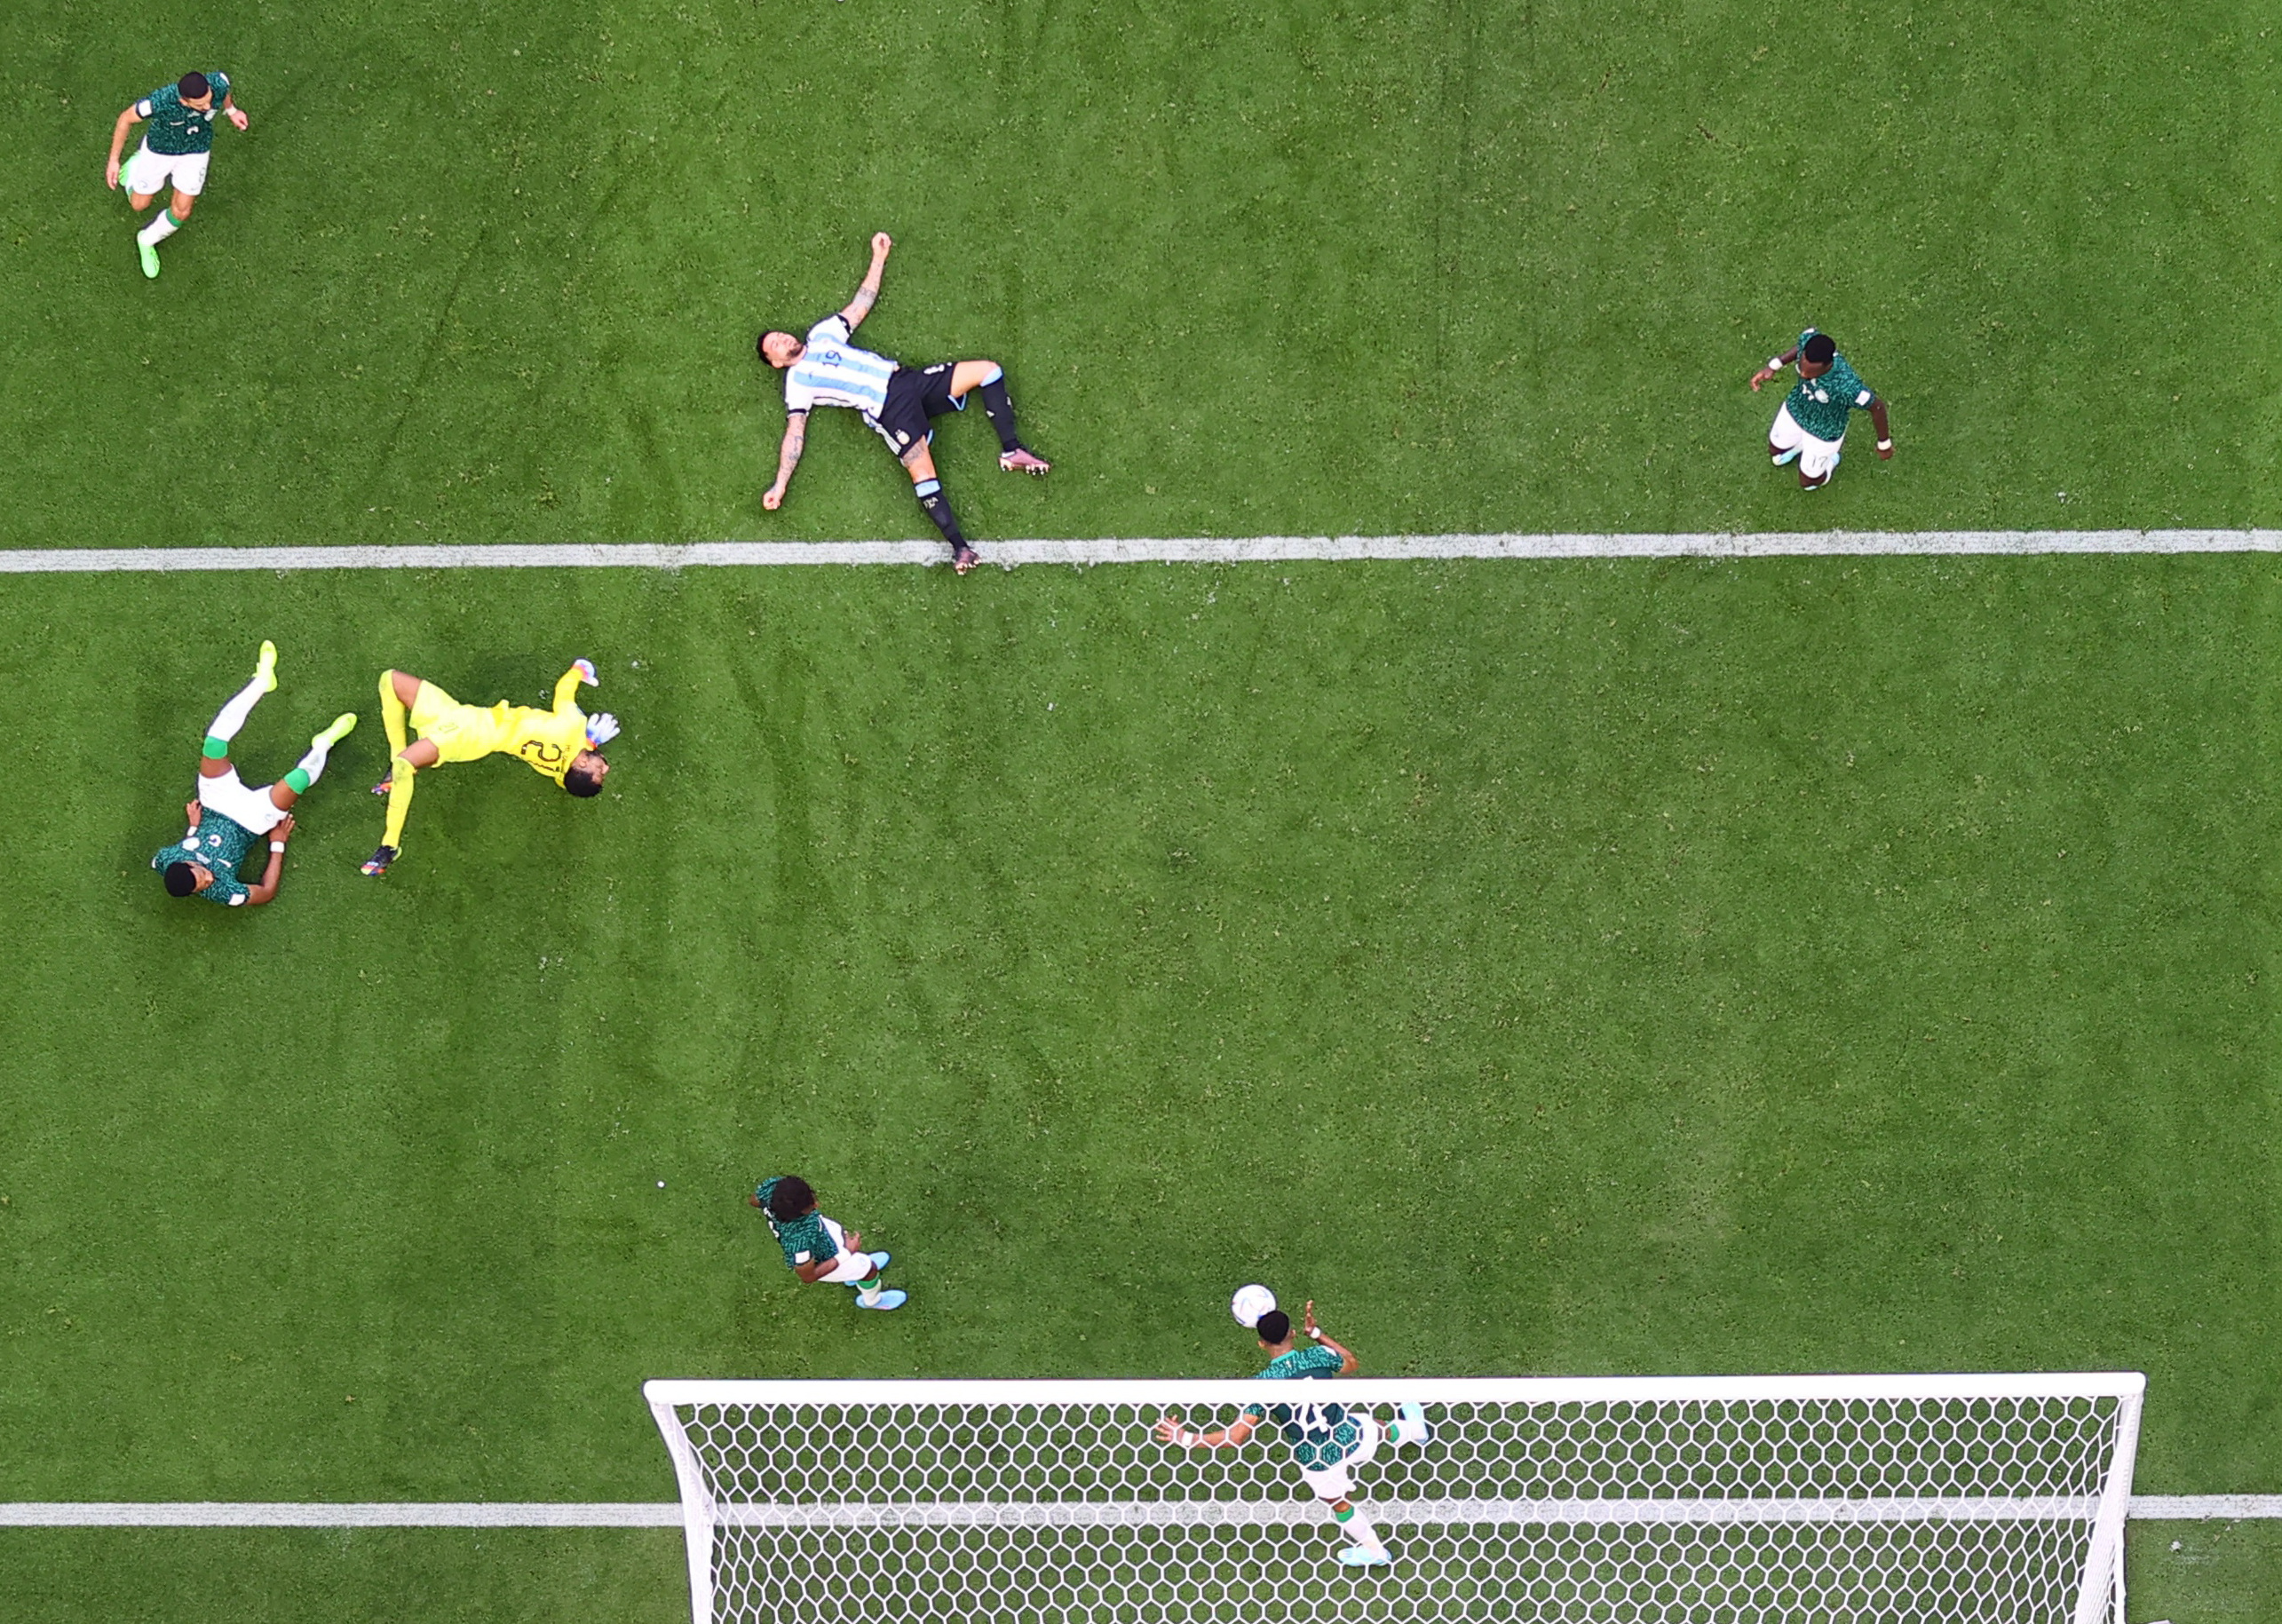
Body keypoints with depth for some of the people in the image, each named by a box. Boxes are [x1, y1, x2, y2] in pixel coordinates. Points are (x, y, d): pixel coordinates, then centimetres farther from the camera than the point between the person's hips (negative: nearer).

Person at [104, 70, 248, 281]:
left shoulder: (218, 84, -36)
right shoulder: (160, 102, -43)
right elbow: (126, 119, -22)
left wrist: (230, 109, 12)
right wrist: (113, 160, -15)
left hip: (196, 151, 2)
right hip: (160, 150, -2)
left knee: (181, 212, 6)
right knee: (139, 205, 17)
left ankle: (147, 241, 38)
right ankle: (136, 167, 51)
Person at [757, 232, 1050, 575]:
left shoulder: (822, 334, 22)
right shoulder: (797, 384, 5)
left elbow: (861, 304, 28)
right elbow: (794, 434, -1)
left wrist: (879, 257, 25)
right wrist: (779, 486, -12)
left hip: (906, 379, 7)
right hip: (888, 411, -7)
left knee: (988, 370, -4)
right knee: (921, 471, -29)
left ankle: (1011, 450, -1)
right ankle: (959, 547, -36)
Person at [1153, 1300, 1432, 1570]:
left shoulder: (1263, 1384, -22)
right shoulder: (1318, 1356, -14)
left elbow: (1237, 1437, -25)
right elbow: (1350, 1364, 11)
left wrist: (1186, 1438, -18)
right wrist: (1317, 1333, 17)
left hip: (1319, 1462, -1)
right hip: (1351, 1436, 1)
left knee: (1339, 1504, 31)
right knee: (1375, 1427, 37)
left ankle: (1375, 1550, 55)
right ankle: (1412, 1430, 69)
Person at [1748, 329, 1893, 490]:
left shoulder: (1847, 386, -49)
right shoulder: (1808, 340, -36)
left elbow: (1877, 407, -28)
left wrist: (1884, 444, -11)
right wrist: (1773, 366, -10)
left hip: (1824, 432, -4)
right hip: (1796, 409, 4)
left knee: (1808, 482, 20)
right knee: (1776, 450, 30)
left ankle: (1830, 461, 50)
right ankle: (1801, 444, 60)